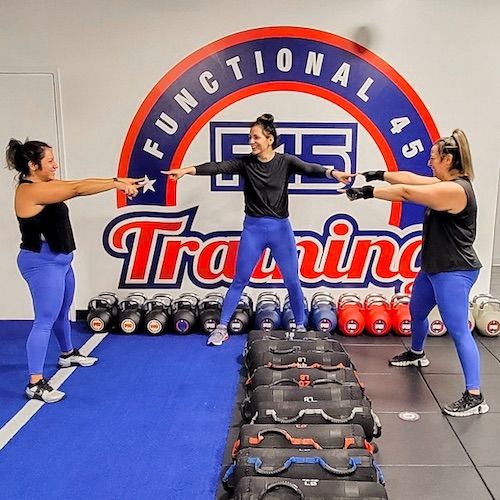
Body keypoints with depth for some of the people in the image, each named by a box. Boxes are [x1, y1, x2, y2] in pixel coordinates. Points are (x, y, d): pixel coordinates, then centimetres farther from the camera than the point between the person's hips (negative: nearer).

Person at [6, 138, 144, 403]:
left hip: (59, 260, 10)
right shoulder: (31, 190, -22)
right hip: (42, 263, -10)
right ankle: (35, 384, -1)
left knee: (62, 313, 24)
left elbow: (78, 184, 3)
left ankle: (68, 354, 45)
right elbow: (78, 189, -26)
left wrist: (119, 181, -5)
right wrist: (117, 183, -25)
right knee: (45, 320, -7)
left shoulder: (44, 185, 7)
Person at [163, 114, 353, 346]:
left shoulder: (285, 161, -5)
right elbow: (218, 167, -14)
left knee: (292, 281, 7)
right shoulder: (245, 162, -1)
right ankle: (222, 327, 16)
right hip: (253, 228, 1)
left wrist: (332, 173, -41)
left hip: (281, 228, -1)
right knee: (239, 280, 6)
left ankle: (300, 326, 25)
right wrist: (188, 170, -29)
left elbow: (309, 168, -21)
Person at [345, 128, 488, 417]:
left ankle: (475, 397, -6)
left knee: (458, 330, -10)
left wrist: (367, 193, -19)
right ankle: (417, 354, 51)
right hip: (434, 267, 11)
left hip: (454, 272, -11)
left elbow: (406, 193, -24)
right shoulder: (445, 183, 7)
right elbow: (410, 179, 13)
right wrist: (380, 175, 7)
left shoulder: (456, 189, -23)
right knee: (416, 311, 26)